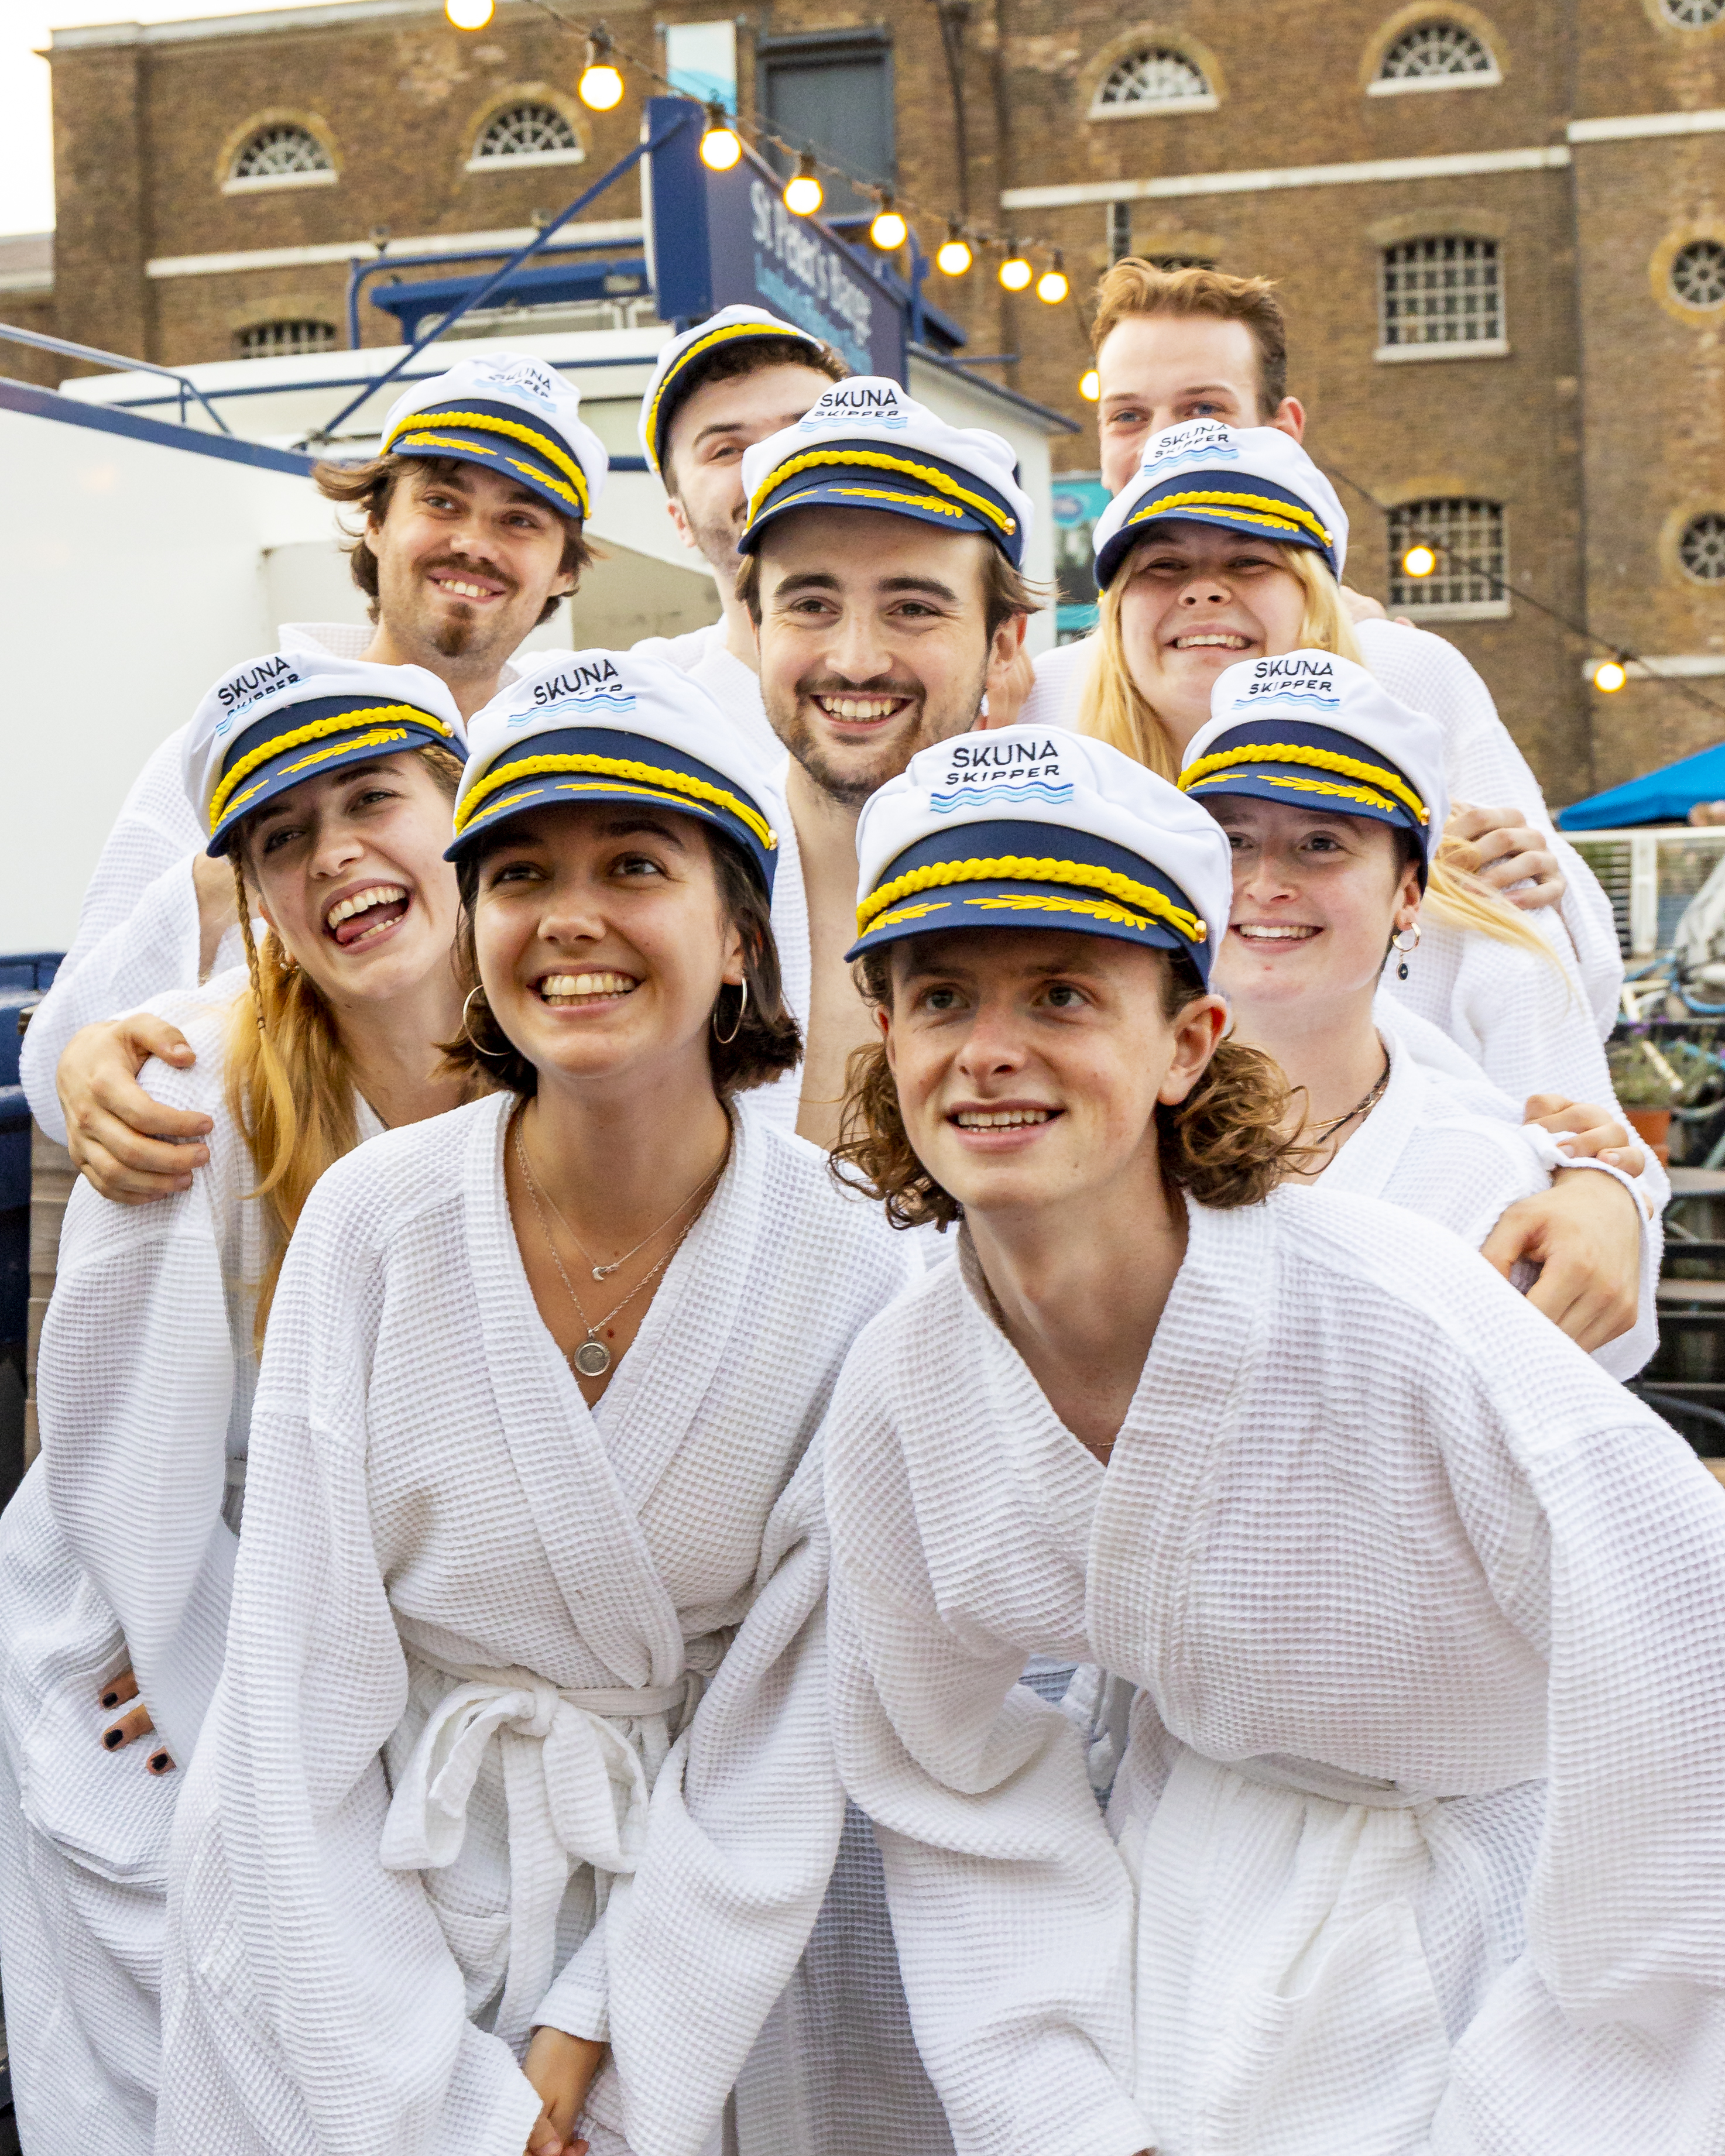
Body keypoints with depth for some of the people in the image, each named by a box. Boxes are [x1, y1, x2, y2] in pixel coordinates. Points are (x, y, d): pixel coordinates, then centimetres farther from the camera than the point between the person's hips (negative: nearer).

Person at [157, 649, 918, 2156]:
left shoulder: (852, 1279, -13)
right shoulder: (373, 1225, -14)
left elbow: (781, 1743, -8)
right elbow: (299, 1697, -12)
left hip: (656, 1942, 0)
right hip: (338, 1933, 0)